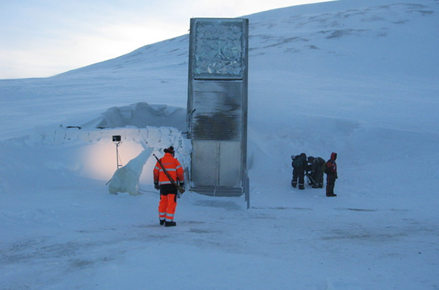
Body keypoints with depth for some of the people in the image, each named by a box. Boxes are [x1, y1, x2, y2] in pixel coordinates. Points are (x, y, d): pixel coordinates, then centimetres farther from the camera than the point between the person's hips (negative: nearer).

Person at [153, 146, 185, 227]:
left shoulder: (160, 161, 8)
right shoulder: (174, 161, 1)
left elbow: (155, 173, 7)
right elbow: (180, 172, -4)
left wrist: (156, 183, 20)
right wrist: (182, 182, 6)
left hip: (163, 184, 4)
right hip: (172, 184, -3)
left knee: (163, 202, 16)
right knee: (172, 202, 0)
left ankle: (162, 220, 25)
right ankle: (168, 221, -4)